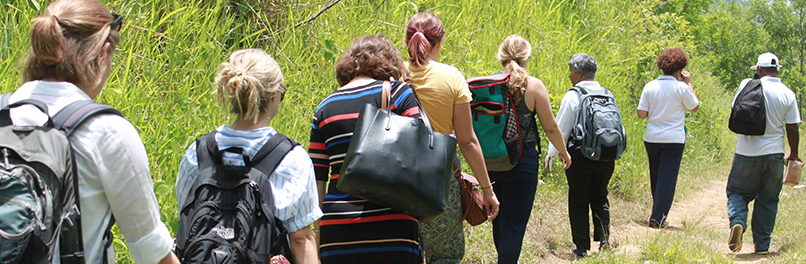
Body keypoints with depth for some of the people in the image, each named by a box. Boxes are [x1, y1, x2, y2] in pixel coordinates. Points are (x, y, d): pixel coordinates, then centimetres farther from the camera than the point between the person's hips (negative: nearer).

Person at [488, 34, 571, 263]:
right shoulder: (533, 86, -9)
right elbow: (550, 128, -4)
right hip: (521, 162, -4)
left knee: (499, 219, 21)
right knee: (514, 224, 2)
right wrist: (563, 152, 13)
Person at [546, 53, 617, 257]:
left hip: (580, 155, -4)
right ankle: (603, 236, 6)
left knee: (578, 201, 7)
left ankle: (582, 247, 9)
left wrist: (551, 154, 5)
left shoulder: (573, 96, -11)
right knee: (599, 197, 21)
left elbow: (561, 129, -8)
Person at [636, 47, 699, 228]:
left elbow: (641, 114, -2)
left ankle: (658, 214, 28)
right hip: (674, 139, -4)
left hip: (652, 138, 4)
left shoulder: (650, 87, -2)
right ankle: (657, 218, -2)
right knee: (667, 178, 2)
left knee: (655, 178, 18)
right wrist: (688, 84, 10)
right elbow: (694, 107, 5)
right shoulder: (681, 88, -10)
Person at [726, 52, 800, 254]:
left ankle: (737, 222, -16)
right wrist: (794, 154, 14)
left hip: (747, 153, -1)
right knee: (768, 200, 11)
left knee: (737, 191, 12)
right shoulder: (788, 94, -3)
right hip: (774, 154, 1)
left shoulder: (748, 85, -6)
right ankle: (762, 245, 13)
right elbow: (792, 128, 1)